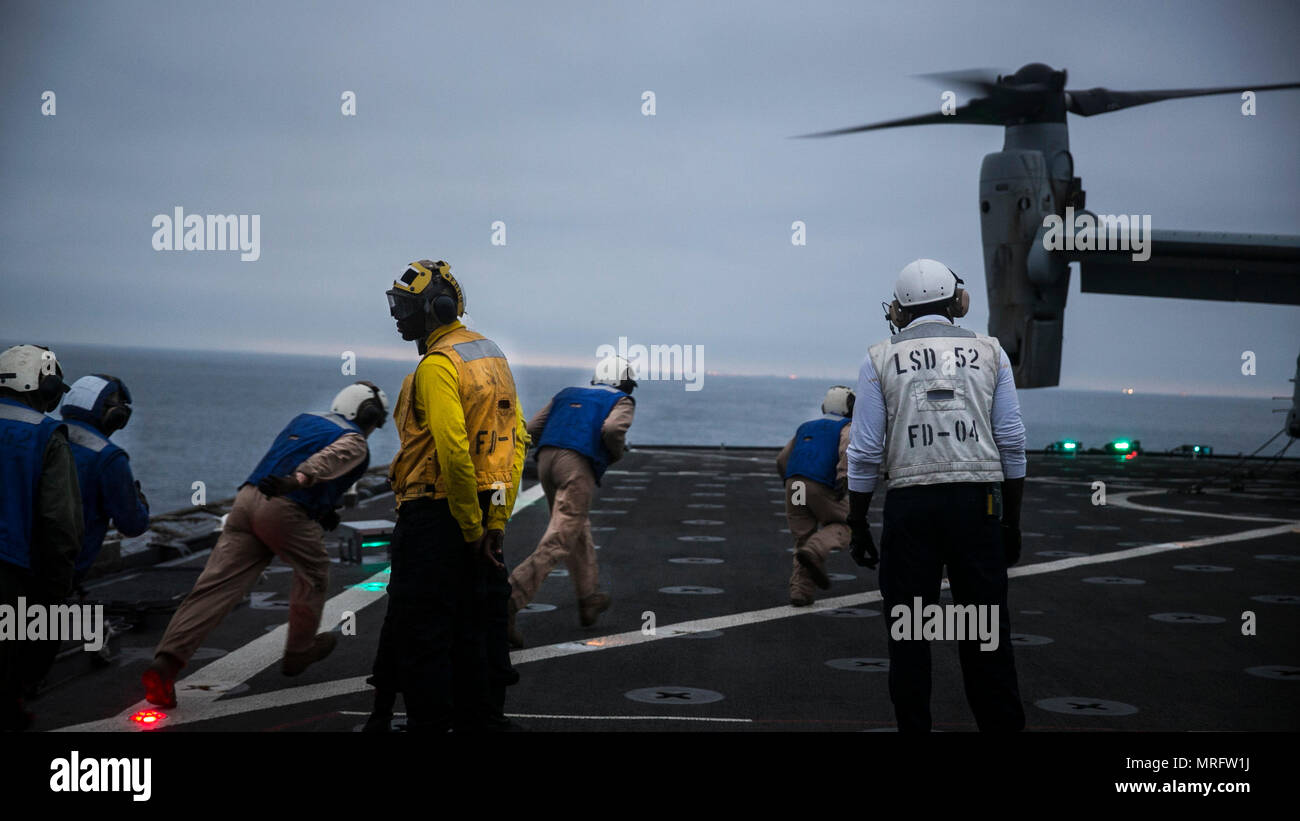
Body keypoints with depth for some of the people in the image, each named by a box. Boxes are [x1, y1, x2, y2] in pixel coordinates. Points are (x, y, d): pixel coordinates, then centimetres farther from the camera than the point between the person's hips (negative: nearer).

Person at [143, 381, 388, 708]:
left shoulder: (303, 421, 29)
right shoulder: (355, 443, 6)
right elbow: (329, 458, -15)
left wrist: (321, 509, 36)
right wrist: (297, 480, -33)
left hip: (248, 498, 6)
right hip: (286, 512, -6)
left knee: (216, 586, -4)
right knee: (313, 573, 22)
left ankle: (166, 662, -18)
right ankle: (298, 652, 35)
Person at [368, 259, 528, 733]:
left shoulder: (438, 365, -14)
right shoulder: (493, 356, 14)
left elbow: (453, 448, -24)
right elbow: (516, 439, 11)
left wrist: (470, 526, -18)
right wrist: (495, 520, 6)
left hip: (436, 516, -9)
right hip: (486, 513, 9)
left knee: (420, 631, -2)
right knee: (479, 626, 14)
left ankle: (429, 723, 0)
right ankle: (483, 719, 20)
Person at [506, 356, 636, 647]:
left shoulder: (567, 395, 28)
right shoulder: (622, 401, 13)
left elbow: (531, 430, 19)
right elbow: (612, 429, -9)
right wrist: (617, 452, 11)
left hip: (546, 460, 7)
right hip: (578, 468, -7)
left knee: (578, 528, 26)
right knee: (556, 544, -9)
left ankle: (588, 600, 36)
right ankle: (508, 604, -24)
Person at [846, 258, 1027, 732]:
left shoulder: (881, 359, 4)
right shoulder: (988, 352, 8)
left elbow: (865, 453, -1)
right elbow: (1012, 444, 4)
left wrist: (857, 525, 7)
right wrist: (1011, 522, 10)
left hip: (909, 506, -1)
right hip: (977, 504, 1)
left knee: (908, 637, 7)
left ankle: (914, 727, 10)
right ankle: (1002, 723, 5)